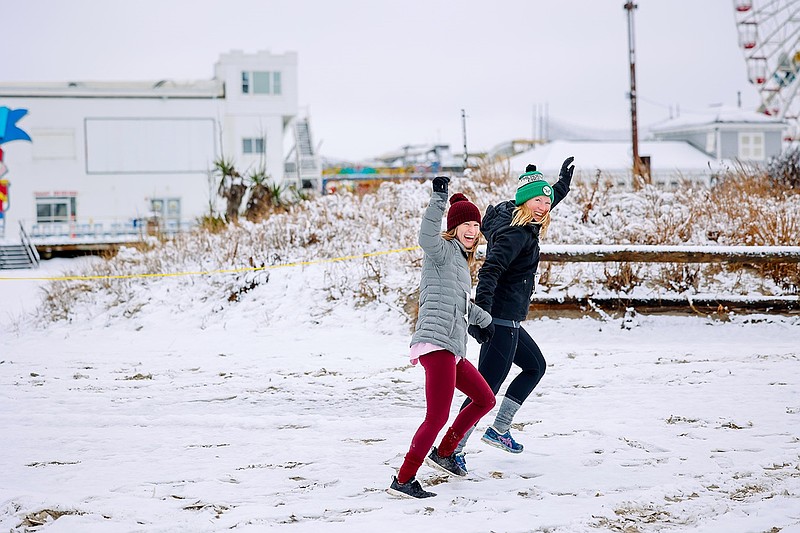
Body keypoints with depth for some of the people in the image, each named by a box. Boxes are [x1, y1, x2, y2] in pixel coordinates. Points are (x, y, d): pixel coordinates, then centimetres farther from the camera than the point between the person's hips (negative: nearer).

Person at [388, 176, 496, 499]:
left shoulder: (460, 259, 24)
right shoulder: (443, 250, -3)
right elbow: (427, 237, -29)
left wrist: (482, 319, 53)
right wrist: (439, 200, -39)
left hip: (452, 349, 10)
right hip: (437, 343, -10)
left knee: (485, 399, 22)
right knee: (437, 417, -16)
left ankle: (443, 453, 30)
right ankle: (403, 480, -13)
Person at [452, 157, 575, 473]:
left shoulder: (524, 226, 10)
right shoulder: (515, 234, -18)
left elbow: (542, 207, 34)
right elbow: (491, 270, -32)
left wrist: (562, 185, 37)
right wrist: (482, 310, -43)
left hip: (506, 322, 11)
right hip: (500, 321, -11)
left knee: (535, 366, 26)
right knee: (486, 388, -11)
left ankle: (498, 430, 29)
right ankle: (452, 450, -9)